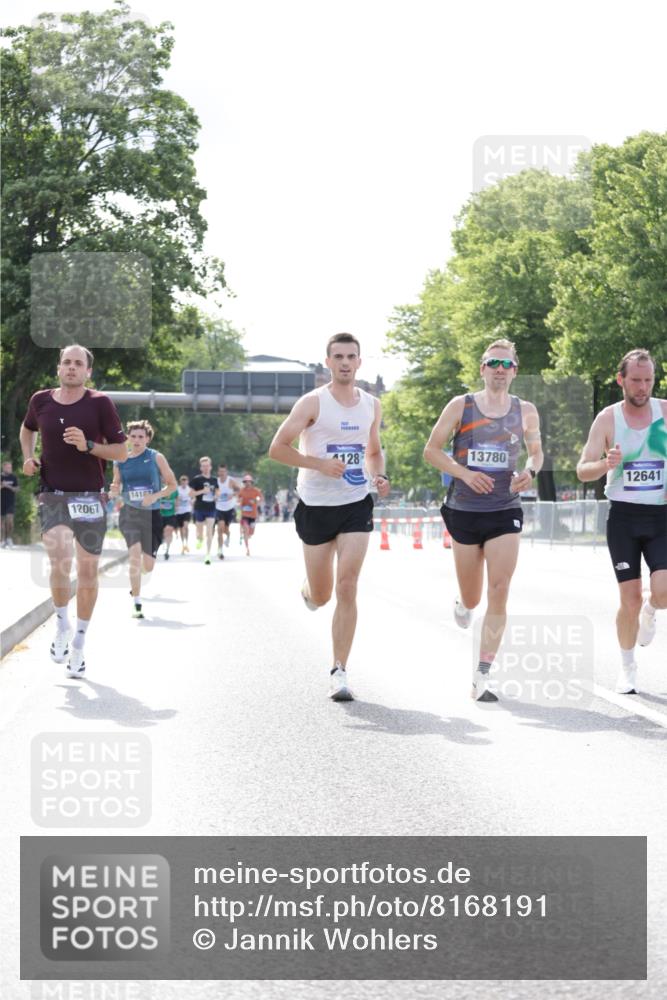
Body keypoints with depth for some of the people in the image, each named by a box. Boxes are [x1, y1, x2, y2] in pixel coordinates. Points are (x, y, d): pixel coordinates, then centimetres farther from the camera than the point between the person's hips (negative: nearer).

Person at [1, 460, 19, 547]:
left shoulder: (13, 477, 3)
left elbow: (17, 489, 2)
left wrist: (9, 487, -14)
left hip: (11, 502, -1)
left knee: (9, 520, -15)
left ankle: (10, 538, -4)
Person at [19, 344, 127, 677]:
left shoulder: (100, 403, -5)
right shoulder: (41, 400, 3)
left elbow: (121, 452, -3)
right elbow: (27, 429, 26)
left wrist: (88, 445, -18)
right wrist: (28, 457, 9)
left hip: (89, 496, 0)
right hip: (52, 495, 1)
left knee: (87, 570, 4)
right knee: (60, 561, -19)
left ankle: (78, 643, 19)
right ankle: (61, 624, 7)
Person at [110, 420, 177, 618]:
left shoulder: (156, 458, 0)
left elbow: (172, 484, 2)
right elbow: (116, 489, 14)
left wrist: (155, 496, -15)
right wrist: (113, 491, -10)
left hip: (152, 514, 0)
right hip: (129, 513, 0)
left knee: (147, 566, 2)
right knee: (135, 556, -20)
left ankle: (134, 582, 40)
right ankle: (136, 604, -11)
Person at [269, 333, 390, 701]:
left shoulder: (372, 405, 6)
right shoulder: (313, 403, -8)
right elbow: (277, 448, -9)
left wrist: (379, 477, 1)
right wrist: (319, 463, -21)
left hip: (356, 505, 2)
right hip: (316, 505, -2)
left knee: (347, 588, -11)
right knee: (321, 596, 8)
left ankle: (339, 671, -6)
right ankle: (308, 589, 48)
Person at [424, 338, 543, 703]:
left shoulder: (526, 411, 4)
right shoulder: (461, 406, -2)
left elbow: (536, 451, 18)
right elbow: (431, 450, 1)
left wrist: (530, 471, -5)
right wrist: (465, 473, -15)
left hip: (505, 512, 1)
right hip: (464, 511, 0)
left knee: (499, 592, -13)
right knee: (472, 598, 10)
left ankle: (482, 678, -10)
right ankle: (463, 603, 51)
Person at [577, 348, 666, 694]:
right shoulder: (607, 419, -2)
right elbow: (583, 471, -2)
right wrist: (607, 464, -24)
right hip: (623, 515, 0)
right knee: (630, 599, -1)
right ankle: (627, 668, 19)